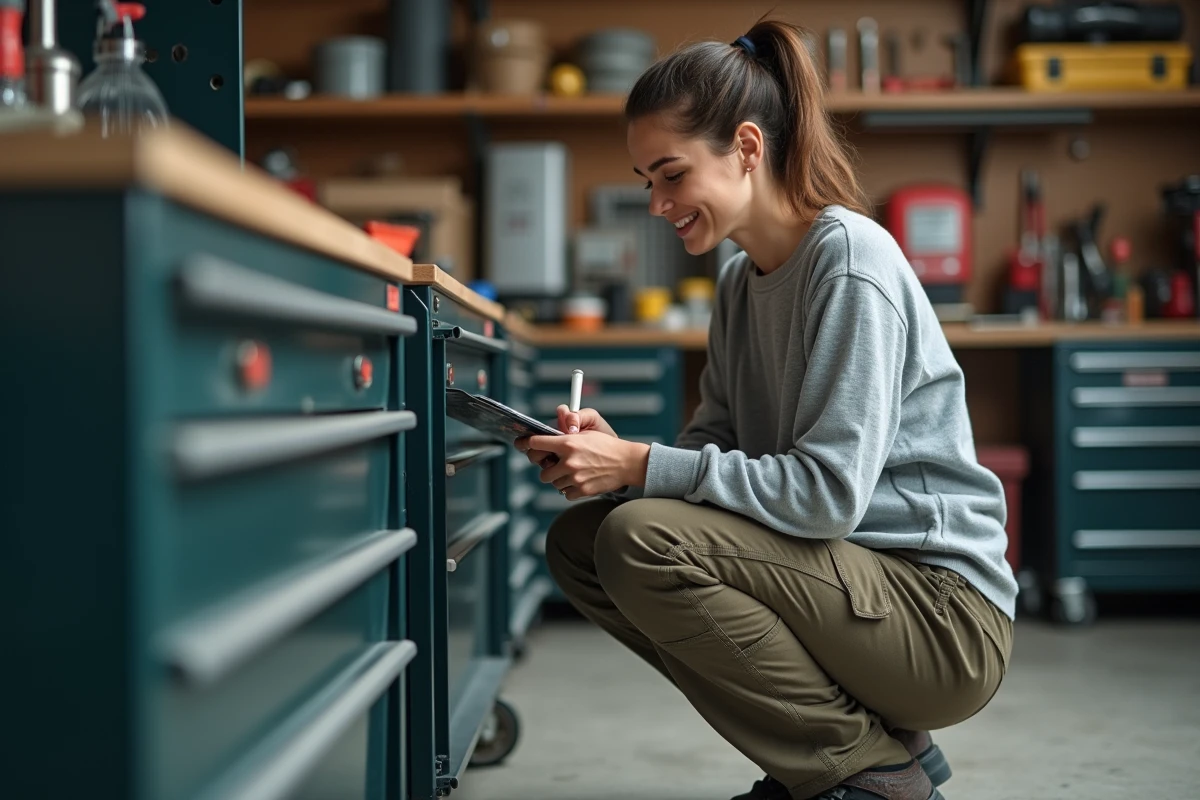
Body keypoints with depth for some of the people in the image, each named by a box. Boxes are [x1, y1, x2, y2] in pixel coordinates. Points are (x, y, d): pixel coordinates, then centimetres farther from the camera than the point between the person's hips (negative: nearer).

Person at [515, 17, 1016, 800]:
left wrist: (642, 466, -22)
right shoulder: (740, 281, 11)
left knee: (643, 539, -25)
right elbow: (716, 449, 8)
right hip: (848, 580, 9)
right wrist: (614, 453, -11)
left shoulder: (850, 257, -16)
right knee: (578, 542, 1)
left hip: (944, 613, -9)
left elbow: (830, 491, -23)